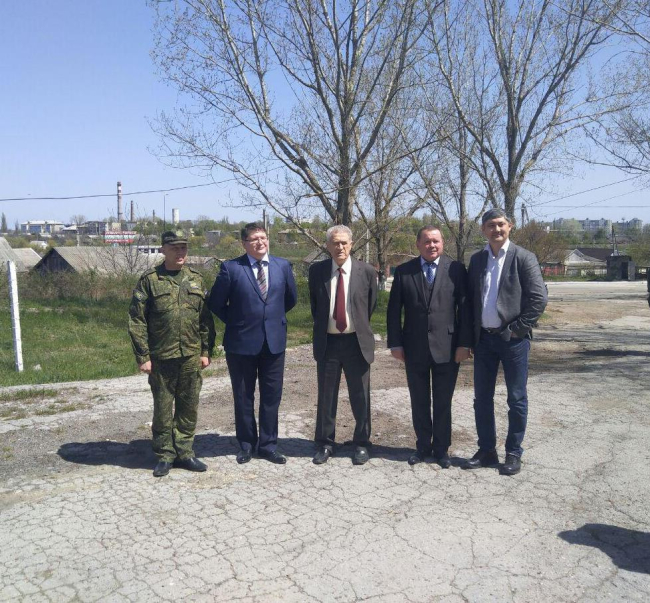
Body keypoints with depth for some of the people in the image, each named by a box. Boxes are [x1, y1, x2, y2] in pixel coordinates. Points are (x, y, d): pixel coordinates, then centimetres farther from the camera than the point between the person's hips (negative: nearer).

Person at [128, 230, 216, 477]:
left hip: (191, 357, 3)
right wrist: (143, 356, -8)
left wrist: (206, 351, 5)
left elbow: (206, 318, 10)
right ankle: (165, 456, 22)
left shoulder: (196, 279, 8)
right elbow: (137, 320, -4)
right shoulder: (150, 280, -3)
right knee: (163, 408, 8)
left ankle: (184, 453, 24)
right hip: (161, 357, -3)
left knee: (189, 407, 10)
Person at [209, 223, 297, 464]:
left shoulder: (282, 266, 3)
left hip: (274, 341, 3)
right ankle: (246, 444, 26)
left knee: (271, 396, 9)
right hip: (241, 342, -2)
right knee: (243, 397, 10)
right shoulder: (231, 268, -7)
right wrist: (234, 322, 3)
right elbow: (216, 302, 1)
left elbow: (291, 298, 17)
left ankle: (268, 445, 23)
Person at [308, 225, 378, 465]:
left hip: (357, 342, -1)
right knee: (326, 396, 10)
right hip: (327, 342, 1)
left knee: (360, 397, 8)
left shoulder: (367, 271, -4)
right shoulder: (316, 271, 0)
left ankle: (361, 444, 25)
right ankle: (324, 444, 25)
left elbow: (371, 304, 9)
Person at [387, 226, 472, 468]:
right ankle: (423, 446, 28)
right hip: (414, 348, 1)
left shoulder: (456, 269, -1)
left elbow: (465, 309, -2)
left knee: (443, 402, 10)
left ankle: (441, 448, 25)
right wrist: (395, 343, -2)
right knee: (419, 402, 12)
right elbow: (394, 310, 3)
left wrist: (464, 343, -7)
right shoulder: (403, 271, 2)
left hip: (447, 347, -1)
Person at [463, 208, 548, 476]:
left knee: (516, 399, 5)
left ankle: (513, 453, 18)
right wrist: (472, 333, 5)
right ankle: (486, 451, 23)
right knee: (482, 398, 10)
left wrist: (517, 329, -12)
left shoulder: (523, 258, -5)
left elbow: (539, 298, -10)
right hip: (483, 339, 5)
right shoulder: (476, 259, 9)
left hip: (513, 339, -4)